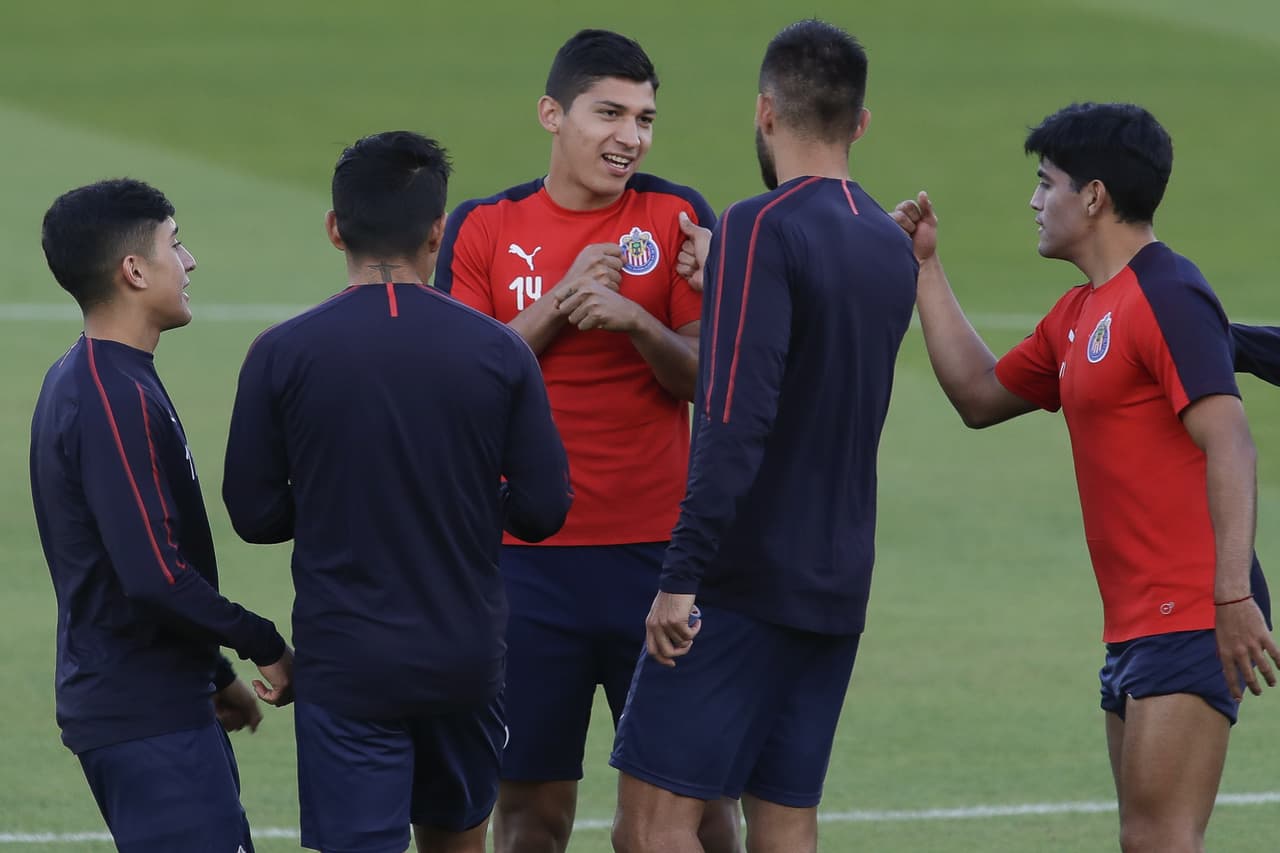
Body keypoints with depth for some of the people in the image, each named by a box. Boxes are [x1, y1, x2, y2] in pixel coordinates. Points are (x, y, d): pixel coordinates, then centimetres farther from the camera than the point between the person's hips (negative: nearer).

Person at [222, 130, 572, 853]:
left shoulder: (283, 355, -9)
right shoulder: (498, 352, -6)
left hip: (346, 660, -2)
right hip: (468, 653, 2)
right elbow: (544, 508, -3)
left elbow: (255, 514, -3)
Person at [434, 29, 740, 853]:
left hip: (657, 551, 0)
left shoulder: (677, 218, 3)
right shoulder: (484, 228, 5)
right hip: (528, 559, 0)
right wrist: (560, 304, -13)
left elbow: (705, 379, -1)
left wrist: (635, 320, -18)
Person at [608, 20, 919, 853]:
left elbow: (735, 420, -21)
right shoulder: (892, 247, 12)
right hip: (838, 587, 8)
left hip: (745, 580, -8)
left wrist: (681, 577, -21)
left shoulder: (763, 229, -13)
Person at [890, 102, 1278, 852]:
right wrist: (927, 268, 27)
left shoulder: (1166, 297, -13)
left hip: (1190, 622, -10)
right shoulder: (1079, 317, 17)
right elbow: (980, 395, 29)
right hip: (1136, 623, 10)